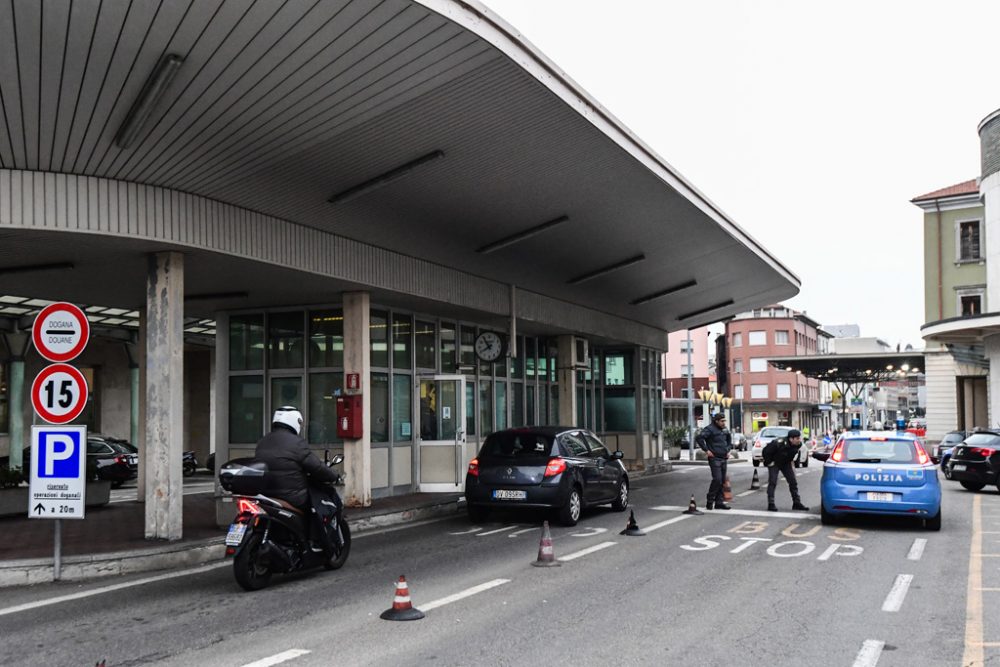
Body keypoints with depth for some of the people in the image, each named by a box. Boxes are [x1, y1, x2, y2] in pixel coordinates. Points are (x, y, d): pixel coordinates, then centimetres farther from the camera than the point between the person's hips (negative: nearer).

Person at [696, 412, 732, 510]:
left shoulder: (724, 430, 13)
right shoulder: (710, 429, -11)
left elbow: (729, 439, 33)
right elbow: (699, 438, -23)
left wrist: (728, 450, 19)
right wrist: (706, 450, -20)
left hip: (723, 458, 8)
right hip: (714, 458, -8)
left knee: (722, 481, 8)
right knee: (717, 479, -15)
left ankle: (719, 503, 13)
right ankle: (710, 501, -3)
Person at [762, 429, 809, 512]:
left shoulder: (798, 444, -16)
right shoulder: (779, 443, -37)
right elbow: (766, 451, -26)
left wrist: (790, 461, 9)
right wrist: (769, 462, -18)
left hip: (786, 463, 6)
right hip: (774, 463, -6)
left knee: (793, 481, 2)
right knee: (772, 482, -13)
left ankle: (796, 503, 12)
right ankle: (771, 504, -10)